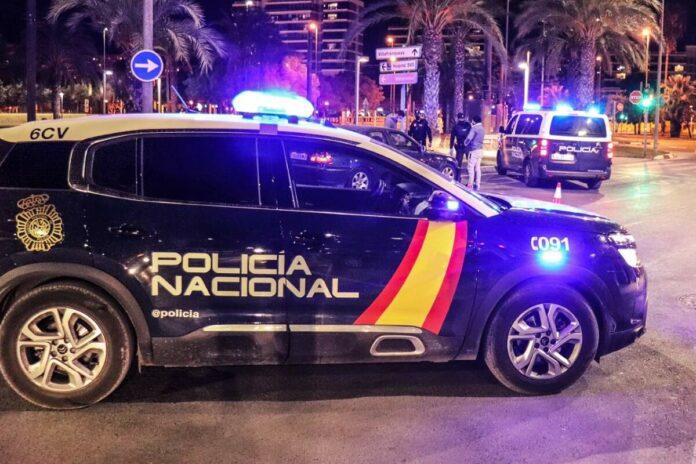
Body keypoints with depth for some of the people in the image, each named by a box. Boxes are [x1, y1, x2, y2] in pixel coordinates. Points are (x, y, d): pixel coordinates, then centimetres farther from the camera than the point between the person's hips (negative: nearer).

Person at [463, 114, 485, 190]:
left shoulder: (474, 128, -13)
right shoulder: (482, 129, 15)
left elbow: (469, 138, -17)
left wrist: (465, 143, 2)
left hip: (474, 150, -8)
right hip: (480, 149, 8)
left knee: (471, 167, -6)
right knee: (477, 167, 9)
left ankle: (470, 184, -9)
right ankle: (477, 184, 9)